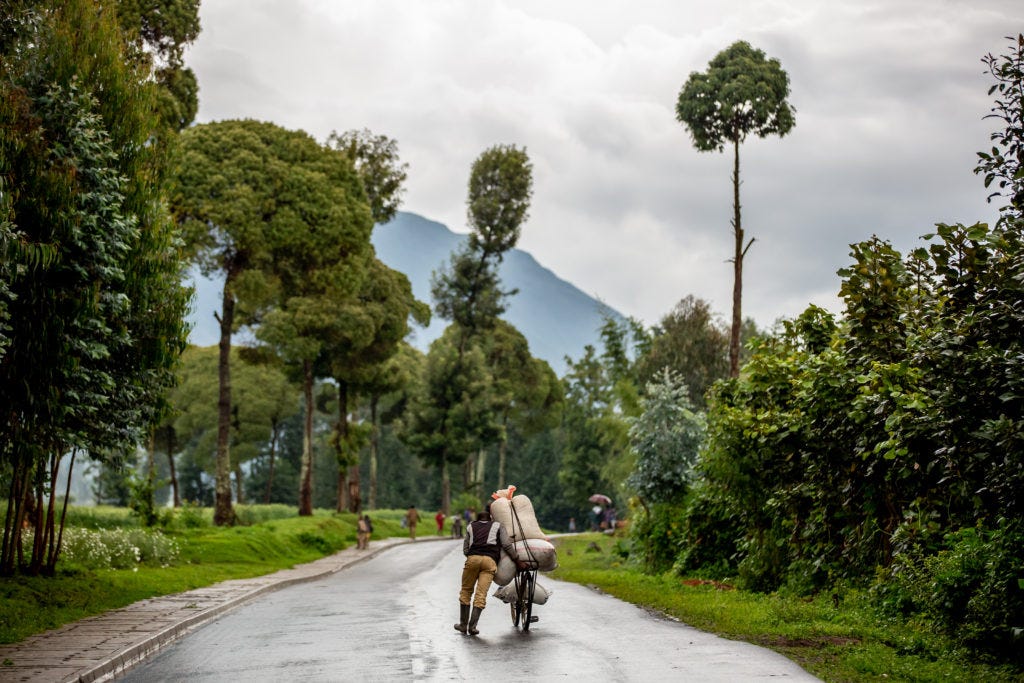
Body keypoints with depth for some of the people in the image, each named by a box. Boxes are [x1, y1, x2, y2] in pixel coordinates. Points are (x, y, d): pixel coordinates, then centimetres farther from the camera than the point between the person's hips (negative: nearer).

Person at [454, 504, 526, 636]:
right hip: (490, 560, -1)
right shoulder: (497, 526, 23)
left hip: (472, 558, 1)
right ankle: (472, 626, -9)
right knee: (481, 594, -2)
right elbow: (507, 544, 10)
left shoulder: (471, 527, 28)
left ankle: (463, 624, 13)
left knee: (466, 591, 14)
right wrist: (518, 561, 13)